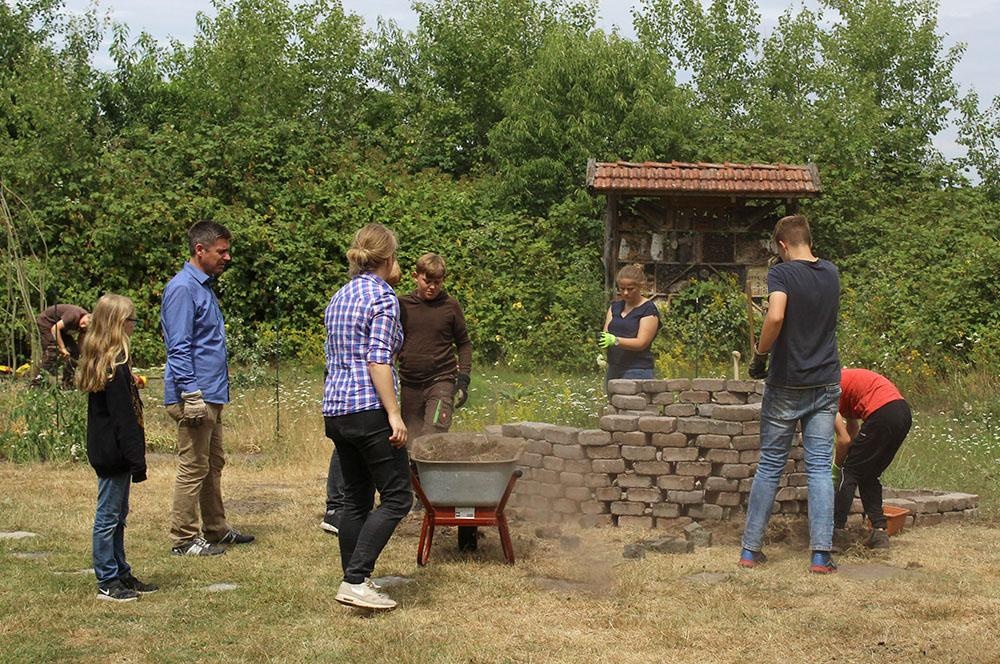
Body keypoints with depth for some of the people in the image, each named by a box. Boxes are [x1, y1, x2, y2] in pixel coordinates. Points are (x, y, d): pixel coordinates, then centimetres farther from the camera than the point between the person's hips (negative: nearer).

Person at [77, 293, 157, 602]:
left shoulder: (99, 360, 10)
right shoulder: (115, 365, -20)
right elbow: (123, 417, -21)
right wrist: (137, 461, -19)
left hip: (106, 451, 10)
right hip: (113, 453, -10)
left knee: (116, 514, 16)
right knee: (109, 515, -2)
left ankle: (121, 574, 25)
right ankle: (107, 582, 5)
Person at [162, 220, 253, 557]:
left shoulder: (205, 287, 17)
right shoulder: (182, 289, -14)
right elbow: (178, 348, -20)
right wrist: (191, 395, -24)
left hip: (212, 395, 10)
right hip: (196, 395, -10)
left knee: (213, 464, 17)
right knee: (193, 468, -5)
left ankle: (215, 528, 27)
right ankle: (183, 539, 2)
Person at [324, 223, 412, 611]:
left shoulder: (338, 299, 15)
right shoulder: (382, 298, -10)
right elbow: (378, 361, -18)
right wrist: (394, 413, -19)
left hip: (335, 409, 9)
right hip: (369, 409, -9)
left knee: (356, 498, 13)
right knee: (396, 498, -4)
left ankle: (354, 583, 14)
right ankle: (356, 580, -13)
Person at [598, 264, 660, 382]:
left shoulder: (649, 310, -5)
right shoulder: (615, 307, 15)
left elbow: (641, 343, -13)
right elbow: (606, 333, 7)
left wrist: (614, 340, -27)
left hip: (637, 371, -6)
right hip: (613, 370, 6)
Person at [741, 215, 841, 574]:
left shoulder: (782, 273, -11)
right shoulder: (831, 273, 6)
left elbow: (776, 316, -29)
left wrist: (760, 354, -16)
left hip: (786, 386, -3)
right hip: (825, 384, 3)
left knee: (769, 467, 6)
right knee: (819, 468, 3)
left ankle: (751, 548, 13)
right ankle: (821, 554, -2)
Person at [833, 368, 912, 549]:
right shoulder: (842, 382, 27)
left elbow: (844, 439, -3)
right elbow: (853, 432, 29)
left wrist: (837, 465, 13)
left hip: (882, 414, -9)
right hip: (904, 414, 9)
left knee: (849, 472, 3)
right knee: (869, 476, 17)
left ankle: (837, 529, 2)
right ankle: (879, 531, 10)